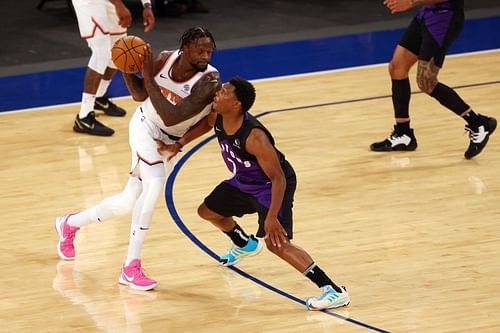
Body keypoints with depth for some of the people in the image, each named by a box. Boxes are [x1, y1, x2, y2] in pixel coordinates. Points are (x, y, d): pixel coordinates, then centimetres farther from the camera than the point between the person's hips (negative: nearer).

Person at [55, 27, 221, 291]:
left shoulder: (210, 80, -28)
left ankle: (70, 224, 37)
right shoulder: (166, 59, -18)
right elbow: (140, 95, -3)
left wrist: (149, 78, -36)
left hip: (172, 142, 2)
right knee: (154, 184, -28)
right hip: (146, 126, -2)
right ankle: (131, 267, -25)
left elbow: (171, 117, -34)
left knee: (129, 203, 10)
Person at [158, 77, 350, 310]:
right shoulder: (217, 117, -16)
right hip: (244, 181, 9)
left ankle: (334, 291, -23)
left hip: (272, 185, -9)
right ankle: (245, 245, 53)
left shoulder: (254, 137, -38)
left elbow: (278, 178, -33)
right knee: (207, 211, 23)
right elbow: (205, 124, 13)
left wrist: (272, 217, -39)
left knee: (276, 242, -24)